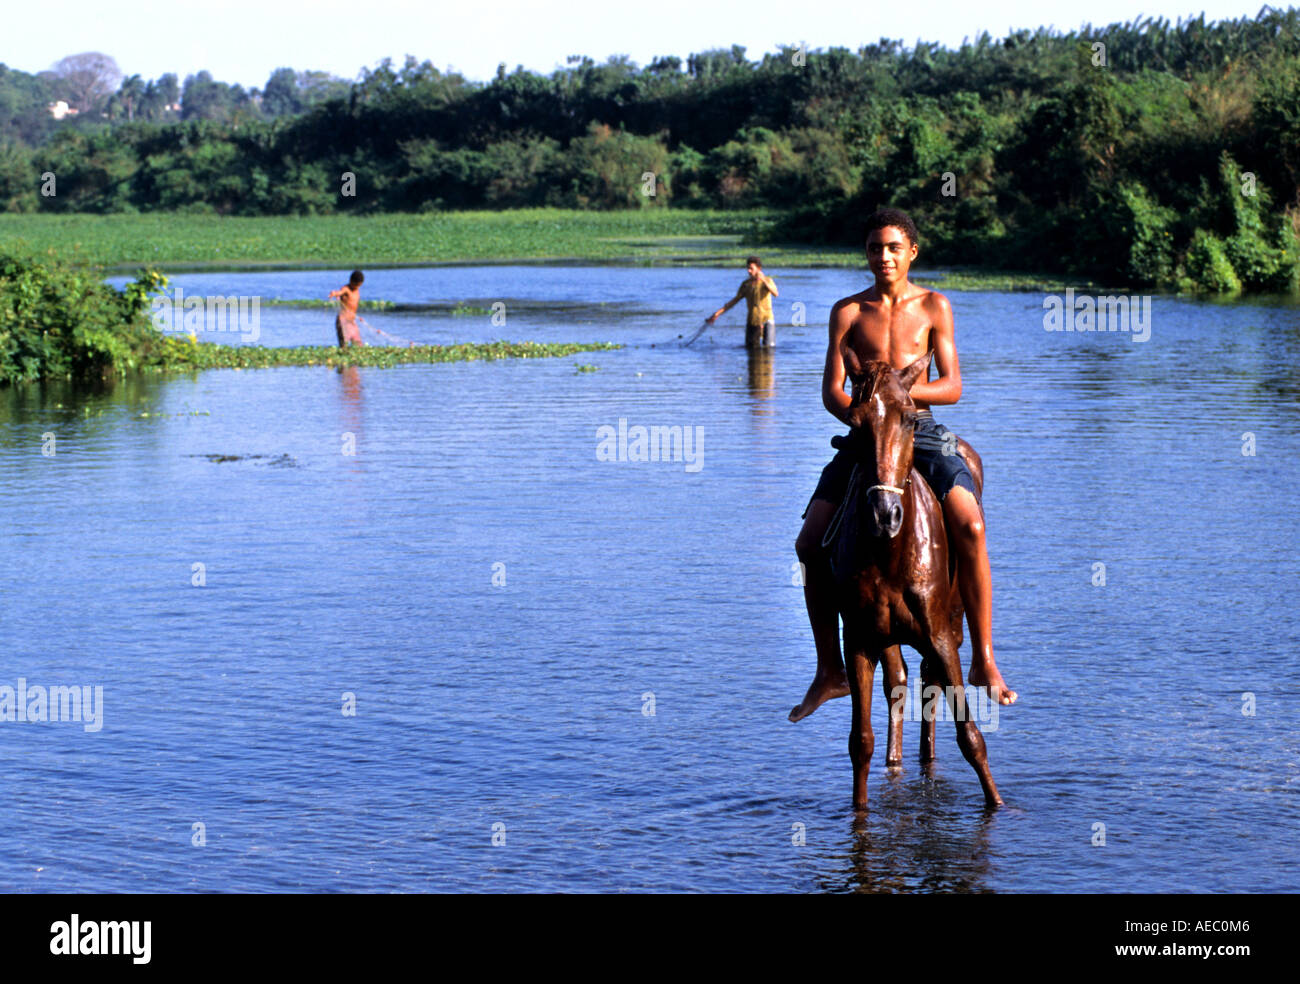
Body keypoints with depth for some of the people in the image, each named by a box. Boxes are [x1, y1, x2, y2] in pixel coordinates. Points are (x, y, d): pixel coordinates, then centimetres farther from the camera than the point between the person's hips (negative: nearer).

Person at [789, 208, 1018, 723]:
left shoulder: (934, 307, 4)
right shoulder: (848, 312, 6)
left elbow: (951, 387, -2)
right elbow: (831, 391, 1)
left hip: (921, 432, -2)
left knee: (969, 527, -26)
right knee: (810, 544, -12)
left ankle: (984, 661, -17)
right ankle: (831, 671, 3)